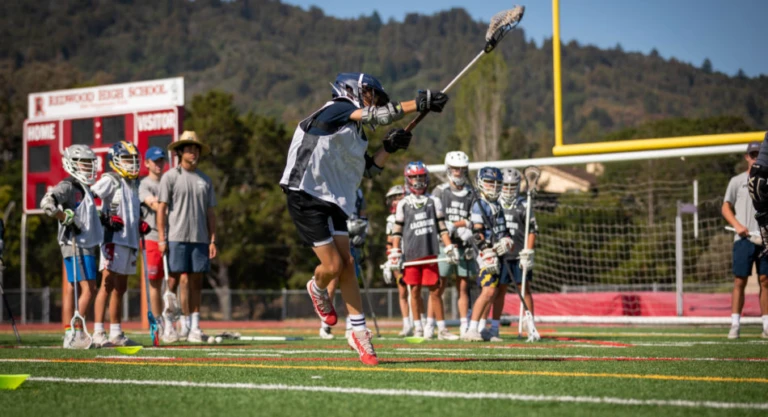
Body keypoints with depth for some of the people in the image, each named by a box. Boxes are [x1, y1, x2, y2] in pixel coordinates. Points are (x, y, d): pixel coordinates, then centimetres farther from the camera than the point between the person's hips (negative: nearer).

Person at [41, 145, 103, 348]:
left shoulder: (84, 188, 19)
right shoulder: (68, 186, -11)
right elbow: (47, 203, -25)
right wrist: (67, 219, -22)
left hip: (86, 245, 9)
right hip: (75, 246, -9)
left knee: (71, 289, 9)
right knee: (88, 288, -12)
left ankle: (69, 335, 10)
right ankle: (75, 333, -12)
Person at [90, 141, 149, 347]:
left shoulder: (134, 184, 19)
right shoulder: (109, 180, -5)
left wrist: (141, 223, 13)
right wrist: (106, 218, -20)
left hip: (130, 241, 8)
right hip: (113, 239, -8)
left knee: (120, 288, 12)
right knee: (108, 285, -12)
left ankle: (116, 333, 18)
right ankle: (98, 333, -14)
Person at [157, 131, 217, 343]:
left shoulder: (205, 180, 15)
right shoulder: (170, 177, 2)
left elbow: (210, 213, 16)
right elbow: (161, 209, -1)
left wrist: (212, 240, 8)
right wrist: (161, 238, -8)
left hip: (200, 238, 4)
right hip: (177, 238, -4)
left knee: (196, 283, 5)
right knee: (183, 281, -6)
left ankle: (195, 327, 8)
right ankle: (185, 325, -2)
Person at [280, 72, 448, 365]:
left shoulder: (354, 133, 19)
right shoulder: (336, 110, -7)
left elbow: (369, 170, 22)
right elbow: (377, 116, -21)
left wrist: (389, 147, 8)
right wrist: (419, 104, -22)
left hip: (332, 202, 9)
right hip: (305, 197, -9)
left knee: (347, 266, 1)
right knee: (333, 266, -11)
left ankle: (359, 332, 5)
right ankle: (317, 289, 24)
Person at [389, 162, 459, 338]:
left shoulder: (433, 202, 9)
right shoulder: (403, 204, 8)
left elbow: (442, 228, 11)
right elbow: (397, 232, 9)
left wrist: (450, 249, 4)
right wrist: (395, 254, 3)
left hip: (430, 253, 0)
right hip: (410, 255, 0)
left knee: (435, 290, -2)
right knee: (415, 290, 1)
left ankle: (441, 327, 4)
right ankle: (418, 327, 10)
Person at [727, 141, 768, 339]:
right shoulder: (737, 181, 9)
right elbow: (726, 207, 8)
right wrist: (737, 225, -9)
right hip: (744, 238, -1)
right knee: (739, 281, -4)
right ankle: (735, 324, -3)